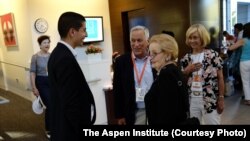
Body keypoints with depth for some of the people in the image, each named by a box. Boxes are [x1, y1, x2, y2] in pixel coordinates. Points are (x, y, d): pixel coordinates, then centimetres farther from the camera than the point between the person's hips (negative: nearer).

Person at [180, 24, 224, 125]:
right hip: (191, 100, 4)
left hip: (210, 100, -4)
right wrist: (188, 70, -10)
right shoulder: (186, 58, 5)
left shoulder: (213, 55, -6)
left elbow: (220, 78, -4)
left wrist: (221, 98, -6)